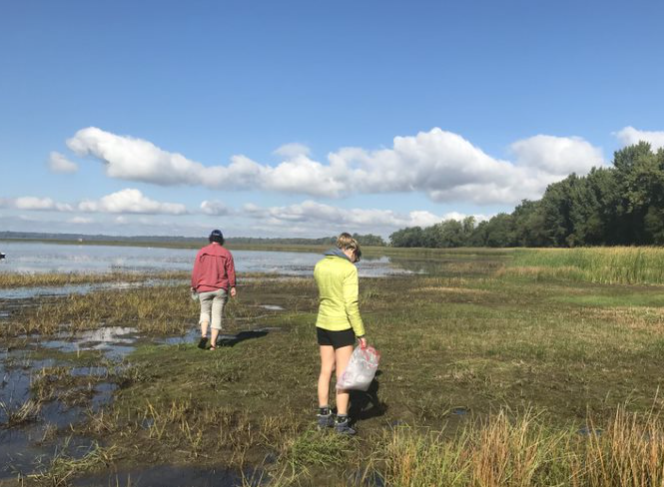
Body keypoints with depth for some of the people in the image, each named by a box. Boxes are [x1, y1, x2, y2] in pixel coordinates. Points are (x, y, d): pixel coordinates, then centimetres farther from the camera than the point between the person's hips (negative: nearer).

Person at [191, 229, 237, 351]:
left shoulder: (202, 252, 0)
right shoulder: (226, 253, 1)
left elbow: (196, 271, -1)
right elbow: (231, 272, -3)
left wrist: (193, 285, 8)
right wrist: (232, 287, 1)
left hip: (204, 288, 1)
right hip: (221, 289, 0)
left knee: (205, 312, 17)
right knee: (217, 315, 5)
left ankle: (204, 334, -7)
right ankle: (213, 343, 0)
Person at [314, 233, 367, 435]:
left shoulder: (320, 266, 5)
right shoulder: (348, 268, -15)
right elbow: (351, 304, -18)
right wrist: (361, 334, -14)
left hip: (322, 324, 6)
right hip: (342, 326, -6)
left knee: (326, 371, 15)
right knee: (343, 375, 3)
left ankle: (324, 415, 24)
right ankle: (341, 422, 9)